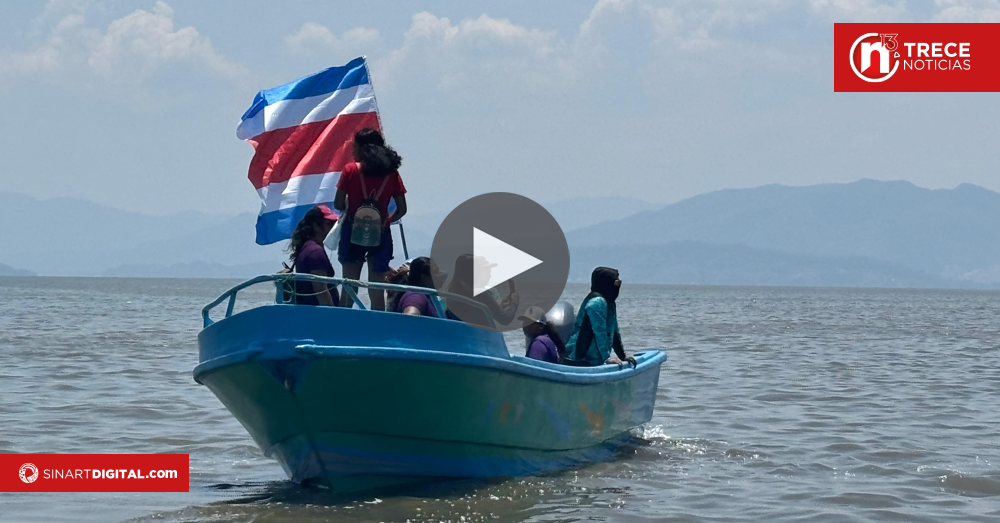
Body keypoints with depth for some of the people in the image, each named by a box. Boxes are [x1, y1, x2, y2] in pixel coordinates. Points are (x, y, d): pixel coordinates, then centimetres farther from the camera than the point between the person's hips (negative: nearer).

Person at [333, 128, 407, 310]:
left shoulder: (350, 170, -3)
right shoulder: (391, 173, 4)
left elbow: (338, 204, -5)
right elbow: (402, 209, 4)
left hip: (353, 231, -2)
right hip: (380, 234, 2)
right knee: (377, 288, 6)